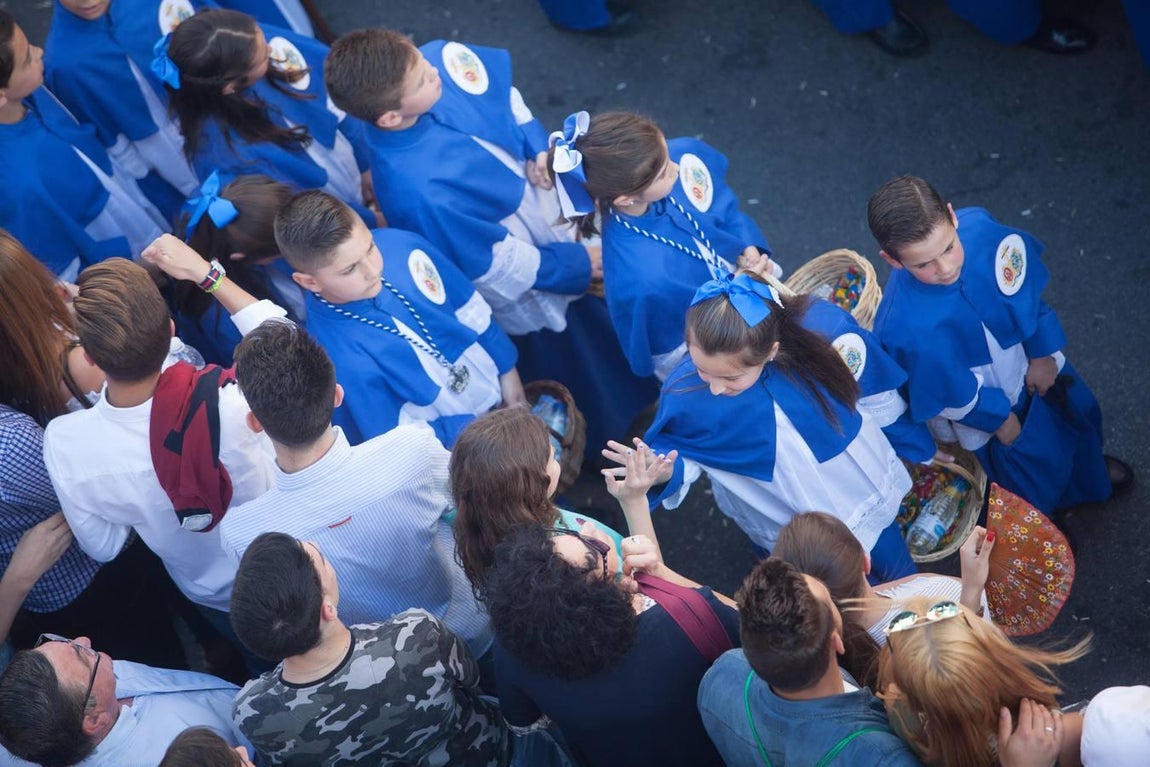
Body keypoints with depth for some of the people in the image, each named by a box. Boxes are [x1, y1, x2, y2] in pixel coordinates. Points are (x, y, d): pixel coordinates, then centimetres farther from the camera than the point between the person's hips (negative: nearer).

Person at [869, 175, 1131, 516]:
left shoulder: (978, 226, -32)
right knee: (1035, 481, 21)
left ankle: (1091, 469, 70)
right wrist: (999, 419, -11)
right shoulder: (907, 327, -45)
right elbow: (953, 393, -25)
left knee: (1079, 413, 34)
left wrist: (1042, 353, -4)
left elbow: (1024, 288, -11)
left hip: (1033, 359, 5)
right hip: (981, 408, -5)